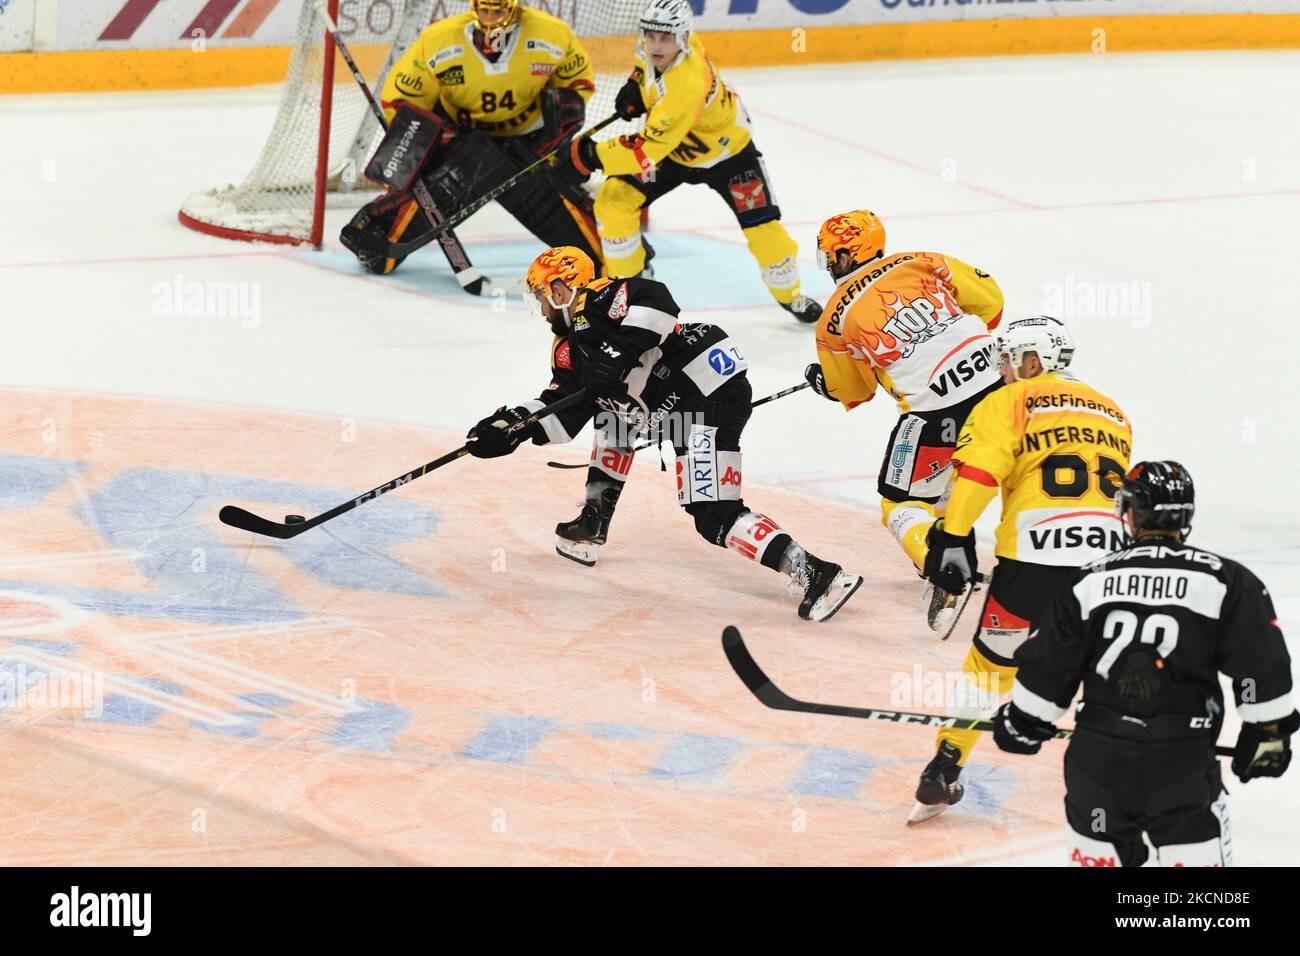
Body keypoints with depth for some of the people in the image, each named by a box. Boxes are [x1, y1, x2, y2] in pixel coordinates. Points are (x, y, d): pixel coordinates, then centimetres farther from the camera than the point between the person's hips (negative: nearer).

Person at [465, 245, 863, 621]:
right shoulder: (570, 350, 21)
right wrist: (513, 425, 7)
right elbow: (563, 413, 18)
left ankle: (815, 573, -26)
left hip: (711, 388, -11)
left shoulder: (598, 300, -6)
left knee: (715, 518, -18)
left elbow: (655, 299, -24)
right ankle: (592, 525, 33)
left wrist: (618, 352, -28)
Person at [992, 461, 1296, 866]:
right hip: (1181, 758, -2)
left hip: (1097, 753, 2)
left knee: (1097, 850, 17)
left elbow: (1048, 664, 6)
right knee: (1195, 856, 0)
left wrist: (1022, 721, 21)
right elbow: (1261, 664, -3)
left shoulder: (1089, 581, 2)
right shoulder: (1226, 581, -4)